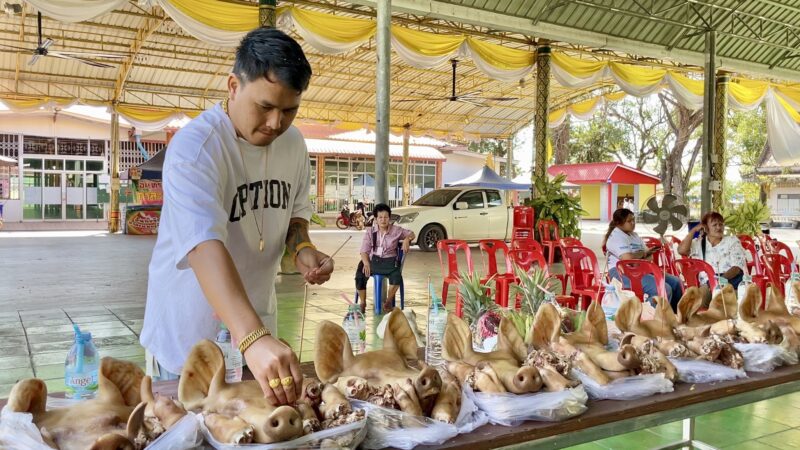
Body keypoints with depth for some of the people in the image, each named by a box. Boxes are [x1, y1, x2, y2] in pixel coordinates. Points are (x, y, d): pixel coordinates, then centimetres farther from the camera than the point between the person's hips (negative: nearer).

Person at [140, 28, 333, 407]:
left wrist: (301, 247, -11)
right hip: (189, 336, -5)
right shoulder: (195, 146, -25)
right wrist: (253, 338, -51)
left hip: (256, 325, 6)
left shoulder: (293, 143, -4)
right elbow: (205, 246, -39)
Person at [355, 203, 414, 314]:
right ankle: (363, 303, -2)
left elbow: (411, 234, 18)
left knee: (397, 276, -31)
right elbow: (364, 250, -2)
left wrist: (407, 239, -8)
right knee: (360, 277, -27)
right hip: (373, 260, 0)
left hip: (389, 260, 0)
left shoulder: (396, 230, 5)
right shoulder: (370, 231, 4)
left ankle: (388, 300, -2)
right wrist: (366, 263, -22)